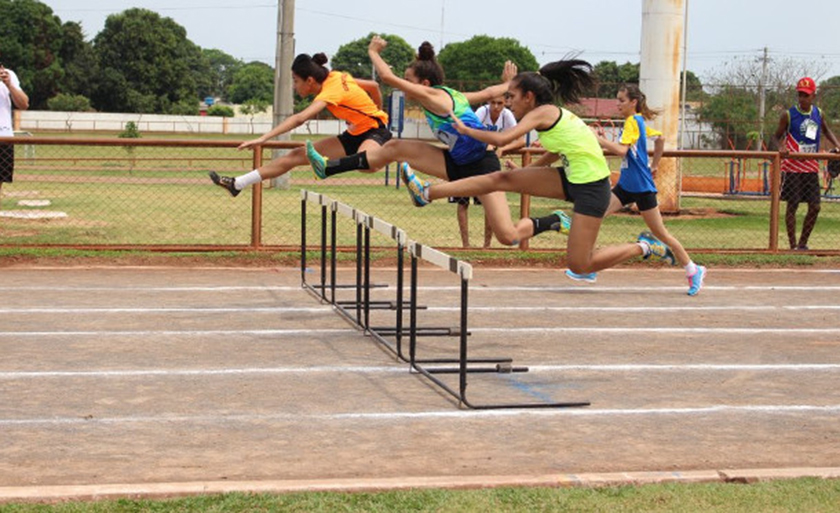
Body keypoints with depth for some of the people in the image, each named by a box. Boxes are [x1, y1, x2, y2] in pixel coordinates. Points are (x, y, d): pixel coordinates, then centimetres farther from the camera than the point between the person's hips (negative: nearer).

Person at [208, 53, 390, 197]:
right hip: (354, 134, 9)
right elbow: (374, 86, 9)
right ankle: (238, 184, 1)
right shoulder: (336, 76, -3)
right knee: (297, 155, 0)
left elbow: (299, 119, -39)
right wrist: (377, 111, 26)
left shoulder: (330, 92, -26)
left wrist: (263, 138, -43)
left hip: (375, 131, -9)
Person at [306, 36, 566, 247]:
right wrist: (508, 84, 38)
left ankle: (556, 222, 12)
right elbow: (489, 92, 21)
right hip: (458, 164, 9)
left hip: (481, 167, -9)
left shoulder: (432, 95, -15)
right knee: (394, 148, -1)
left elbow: (388, 77, -16)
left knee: (509, 237, -14)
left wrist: (373, 52, 0)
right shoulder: (451, 95, 8)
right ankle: (329, 168, 4)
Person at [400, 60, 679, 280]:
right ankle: (427, 193, 5)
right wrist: (528, 171, 23)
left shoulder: (541, 113, -16)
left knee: (579, 266, -5)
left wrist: (465, 130, -12)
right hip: (572, 178, 9)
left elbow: (502, 139, -26)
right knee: (502, 179, 1)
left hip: (592, 188, -9)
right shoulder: (554, 114, 9)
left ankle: (644, 247, 11)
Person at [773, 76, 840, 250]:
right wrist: (781, 147, -21)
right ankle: (793, 246, 4)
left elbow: (826, 130, 24)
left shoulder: (818, 113, 6)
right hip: (792, 167, -4)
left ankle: (803, 244, 15)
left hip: (812, 168, 4)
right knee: (792, 206, -2)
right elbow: (778, 136, 0)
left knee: (815, 207, 2)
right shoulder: (788, 115, -7)